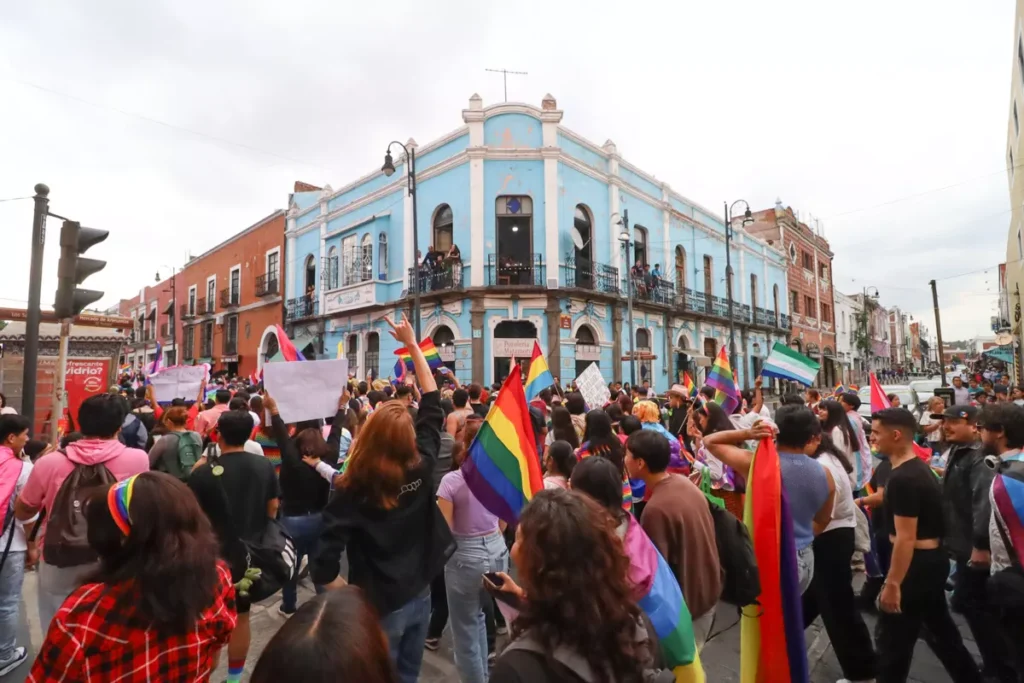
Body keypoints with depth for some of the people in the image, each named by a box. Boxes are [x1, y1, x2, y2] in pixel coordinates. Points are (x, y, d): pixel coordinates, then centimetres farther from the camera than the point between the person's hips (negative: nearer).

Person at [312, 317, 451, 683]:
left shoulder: (353, 490, -23)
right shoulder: (422, 467, -13)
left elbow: (325, 561, -27)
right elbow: (432, 405, -4)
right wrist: (413, 345, 1)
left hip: (380, 606, -3)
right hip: (419, 595, 4)